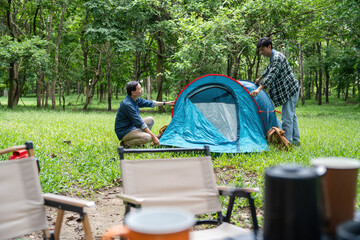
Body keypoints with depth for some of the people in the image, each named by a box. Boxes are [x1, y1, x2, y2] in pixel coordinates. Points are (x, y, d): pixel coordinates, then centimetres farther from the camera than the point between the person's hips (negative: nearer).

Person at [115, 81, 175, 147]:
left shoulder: (136, 99, 1)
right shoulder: (127, 104, -27)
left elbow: (148, 103, 19)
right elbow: (139, 123, -25)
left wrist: (165, 103, 22)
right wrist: (153, 136, -21)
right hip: (123, 132, -10)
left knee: (150, 120, 10)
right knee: (147, 137, -28)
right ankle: (125, 143, -9)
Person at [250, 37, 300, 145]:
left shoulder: (277, 57, -19)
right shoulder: (273, 57, 12)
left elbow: (272, 75, -29)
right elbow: (268, 70, 32)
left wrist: (259, 89, -35)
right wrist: (259, 79, 40)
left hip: (290, 89, -11)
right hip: (291, 89, 11)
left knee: (286, 117, -9)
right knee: (291, 115, 15)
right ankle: (295, 140, 23)